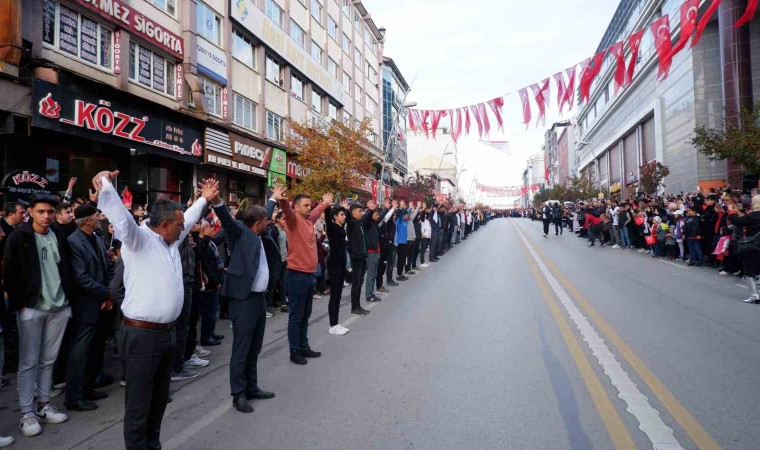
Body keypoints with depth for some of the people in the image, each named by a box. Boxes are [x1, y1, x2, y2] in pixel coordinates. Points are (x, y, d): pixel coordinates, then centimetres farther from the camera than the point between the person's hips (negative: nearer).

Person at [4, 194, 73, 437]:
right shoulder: (18, 237, -6)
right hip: (31, 308, -3)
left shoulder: (59, 237, 6)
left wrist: (69, 299, 7)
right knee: (29, 362, 4)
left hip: (59, 307, 4)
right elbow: (9, 273, -6)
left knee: (48, 359, 12)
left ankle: (44, 404, 23)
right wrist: (19, 303, -9)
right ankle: (27, 413, 14)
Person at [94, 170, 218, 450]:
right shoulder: (138, 238, -12)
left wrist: (204, 199, 35)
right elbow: (121, 218, -30)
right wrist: (104, 185, -45)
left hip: (167, 332, 9)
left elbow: (188, 219, 27)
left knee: (159, 400, 20)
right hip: (142, 335, -9)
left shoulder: (170, 241, 11)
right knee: (138, 406, 3)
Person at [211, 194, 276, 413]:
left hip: (260, 298, 9)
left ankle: (251, 387, 30)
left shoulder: (257, 236, 13)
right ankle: (238, 394, 13)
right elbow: (227, 219, -27)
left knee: (254, 348, 17)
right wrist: (216, 200, -42)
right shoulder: (241, 231, -9)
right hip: (244, 299, -9)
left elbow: (264, 213, 30)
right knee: (241, 350, 1)